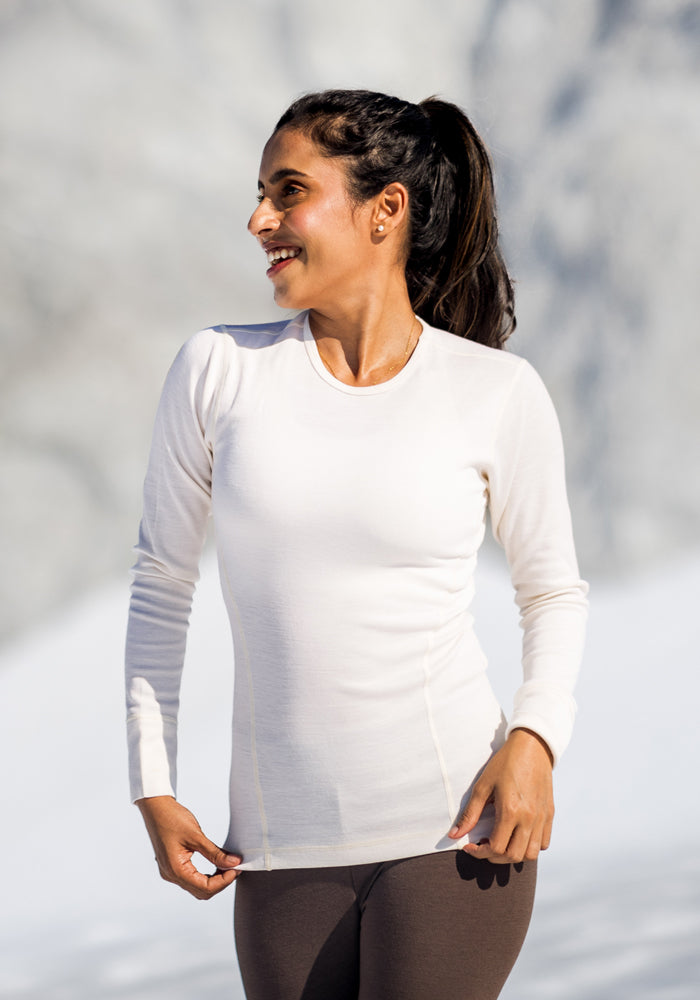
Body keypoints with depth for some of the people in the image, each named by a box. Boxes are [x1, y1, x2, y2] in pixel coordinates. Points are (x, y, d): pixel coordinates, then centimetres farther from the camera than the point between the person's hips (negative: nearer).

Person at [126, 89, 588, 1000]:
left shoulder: (498, 394, -2)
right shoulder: (219, 368, 1)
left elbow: (553, 590, 11)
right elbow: (161, 582, 10)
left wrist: (535, 740, -6)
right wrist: (152, 786, 6)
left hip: (453, 830, -2)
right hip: (286, 848, 2)